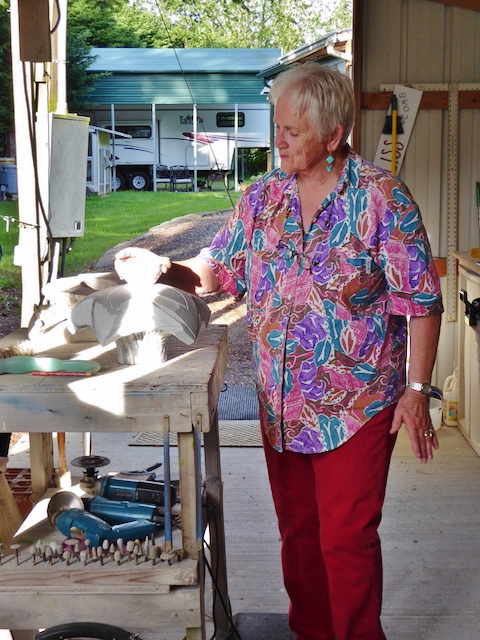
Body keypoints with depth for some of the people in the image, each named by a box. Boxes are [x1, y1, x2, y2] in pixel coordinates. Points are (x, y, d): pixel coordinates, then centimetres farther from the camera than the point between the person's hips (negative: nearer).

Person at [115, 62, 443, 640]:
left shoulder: (381, 197, -10)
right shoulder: (264, 196, 4)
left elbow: (421, 302, -10)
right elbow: (218, 270, 10)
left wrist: (416, 390, -13)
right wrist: (165, 269, -8)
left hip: (357, 407, -5)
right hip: (282, 406, 5)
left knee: (347, 539, 0)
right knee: (297, 533, 17)